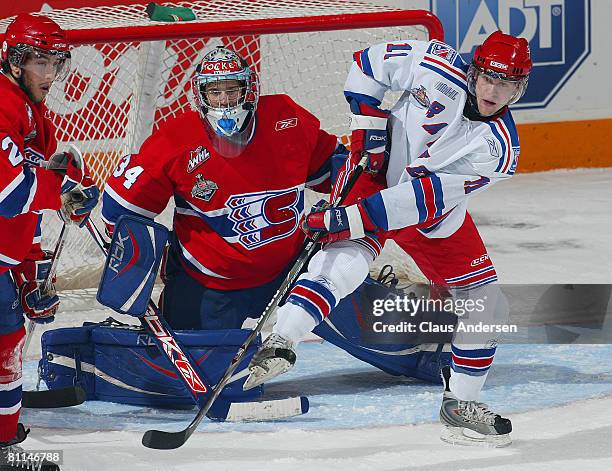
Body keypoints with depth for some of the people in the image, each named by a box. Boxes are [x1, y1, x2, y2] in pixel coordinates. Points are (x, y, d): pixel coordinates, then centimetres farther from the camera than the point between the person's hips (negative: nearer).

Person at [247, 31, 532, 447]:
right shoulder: (441, 69, -21)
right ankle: (279, 343, -39)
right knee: (348, 256, -32)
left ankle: (461, 403, 18)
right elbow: (370, 63, -4)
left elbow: (426, 199, -30)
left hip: (436, 219, 3)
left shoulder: (499, 149, -22)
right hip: (376, 174, -3)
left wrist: (351, 219, -36)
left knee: (485, 303, 1)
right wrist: (366, 117, -17)